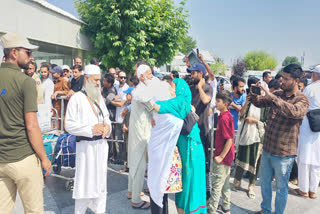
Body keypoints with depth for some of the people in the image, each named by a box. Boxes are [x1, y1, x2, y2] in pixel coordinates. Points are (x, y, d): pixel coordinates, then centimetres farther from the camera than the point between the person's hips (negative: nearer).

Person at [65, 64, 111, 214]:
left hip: (102, 144, 6)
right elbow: (69, 125, -11)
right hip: (86, 145, -5)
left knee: (101, 179, 13)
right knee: (85, 181, 3)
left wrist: (107, 126, -3)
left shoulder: (99, 97, 11)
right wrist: (91, 129, -18)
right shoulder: (77, 98, -7)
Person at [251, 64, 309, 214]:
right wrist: (254, 96, -15)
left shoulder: (302, 100, -13)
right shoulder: (277, 95, 4)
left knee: (281, 188, 12)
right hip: (267, 149, 6)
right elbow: (259, 103, 8)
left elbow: (294, 111, -34)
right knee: (264, 183, 21)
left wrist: (271, 96, -37)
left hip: (284, 153, -6)